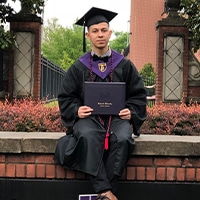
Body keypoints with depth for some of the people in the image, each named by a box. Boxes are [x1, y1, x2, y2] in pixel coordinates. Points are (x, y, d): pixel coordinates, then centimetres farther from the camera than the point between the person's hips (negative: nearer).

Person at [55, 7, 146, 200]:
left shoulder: (124, 65, 9)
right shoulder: (78, 67, 9)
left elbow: (138, 94, 11)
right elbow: (65, 97, 10)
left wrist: (131, 111, -8)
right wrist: (76, 110, -10)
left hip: (117, 116, 1)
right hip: (88, 117, 0)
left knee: (122, 138, -35)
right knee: (88, 136, -36)